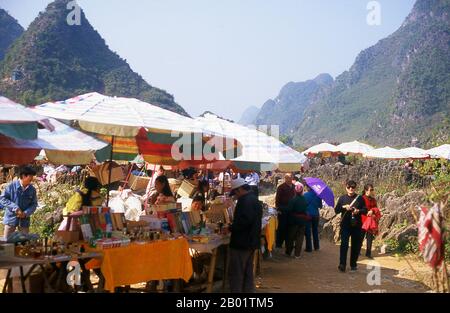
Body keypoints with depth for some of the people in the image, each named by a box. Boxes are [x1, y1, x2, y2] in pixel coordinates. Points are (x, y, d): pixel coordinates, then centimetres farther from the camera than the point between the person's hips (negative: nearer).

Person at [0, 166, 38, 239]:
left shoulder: (32, 189, 1)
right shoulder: (12, 186, -8)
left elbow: (34, 204, 5)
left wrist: (26, 213, -13)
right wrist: (15, 208, -17)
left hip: (24, 220, 3)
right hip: (11, 218, -3)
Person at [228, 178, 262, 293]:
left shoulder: (245, 201, -19)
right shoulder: (254, 199, 14)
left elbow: (244, 221, -29)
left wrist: (230, 228, -16)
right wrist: (233, 226, 15)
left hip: (241, 243, -10)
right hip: (251, 242, 11)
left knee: (236, 274, -3)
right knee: (248, 273, 18)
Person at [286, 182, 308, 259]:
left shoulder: (293, 200, -18)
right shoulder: (305, 200, -6)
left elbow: (289, 210, -18)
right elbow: (306, 209, 4)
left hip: (293, 220, -3)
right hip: (302, 220, 3)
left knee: (291, 236, 12)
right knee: (300, 237, 10)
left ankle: (288, 252, 21)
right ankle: (297, 254, 10)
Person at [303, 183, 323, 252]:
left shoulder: (305, 195, -13)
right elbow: (320, 206, 6)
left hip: (308, 215, -4)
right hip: (316, 214, 4)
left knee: (307, 231, 3)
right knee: (315, 230, 18)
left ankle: (309, 248, 4)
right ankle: (316, 246, 25)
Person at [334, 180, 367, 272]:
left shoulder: (360, 198, 5)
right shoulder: (342, 198, 6)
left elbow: (365, 210, 5)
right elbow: (336, 210, 5)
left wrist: (358, 211, -16)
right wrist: (343, 207, -14)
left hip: (356, 225, 1)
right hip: (345, 224, -1)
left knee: (356, 245, 6)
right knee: (344, 244, -11)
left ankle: (353, 264, 19)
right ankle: (342, 264, -12)